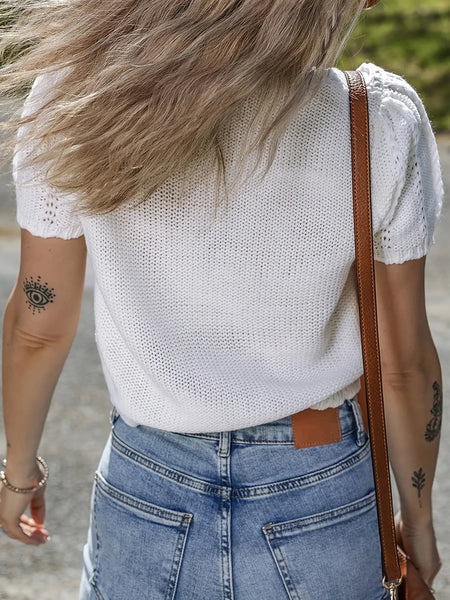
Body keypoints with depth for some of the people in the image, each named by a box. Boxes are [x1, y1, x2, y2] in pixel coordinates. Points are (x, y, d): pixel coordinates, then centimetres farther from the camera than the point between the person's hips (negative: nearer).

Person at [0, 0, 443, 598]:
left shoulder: (76, 96, -17)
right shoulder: (381, 125, -19)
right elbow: (404, 364, -9)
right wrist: (418, 519, 9)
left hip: (146, 495, 1)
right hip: (319, 500, -1)